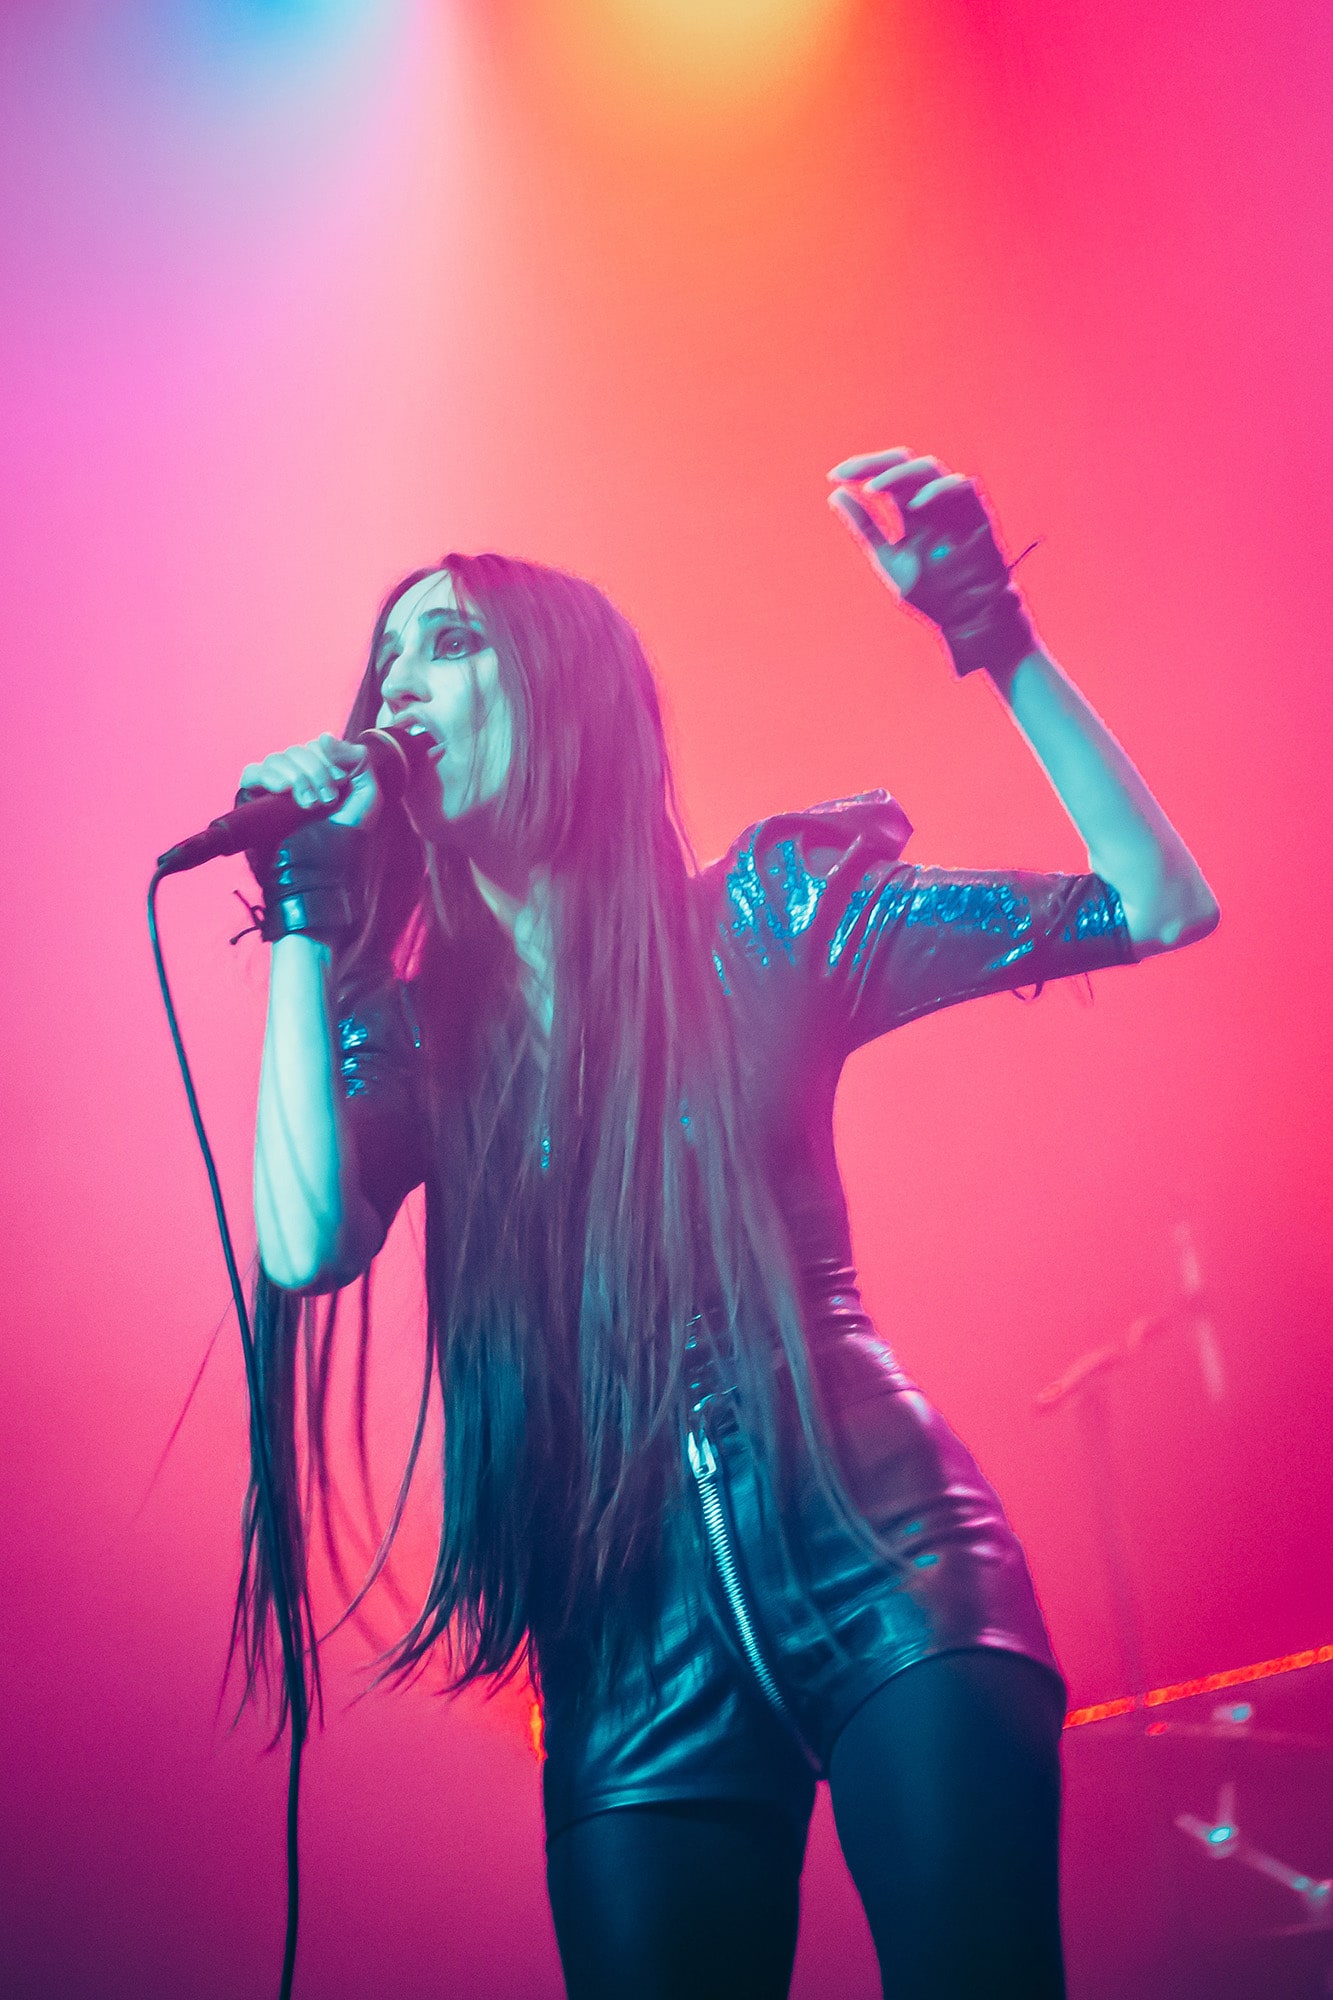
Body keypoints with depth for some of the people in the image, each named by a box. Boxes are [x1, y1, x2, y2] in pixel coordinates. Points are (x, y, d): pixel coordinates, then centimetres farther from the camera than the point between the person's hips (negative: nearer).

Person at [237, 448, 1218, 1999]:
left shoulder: (763, 915, 2)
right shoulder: (402, 1025, 7)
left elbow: (1164, 905, -2)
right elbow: (302, 1251, -14)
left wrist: (993, 632, -10)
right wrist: (308, 917, -6)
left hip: (880, 1558, -1)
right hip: (629, 1648, 2)